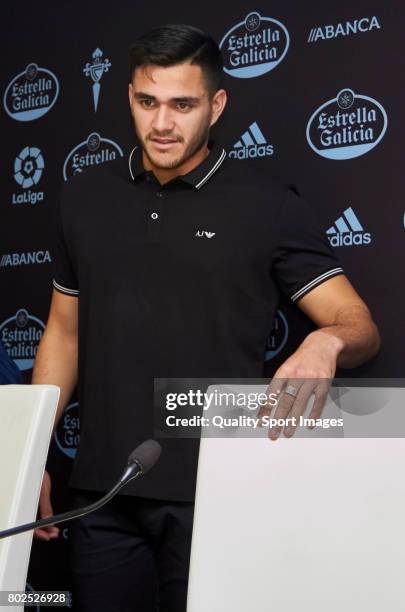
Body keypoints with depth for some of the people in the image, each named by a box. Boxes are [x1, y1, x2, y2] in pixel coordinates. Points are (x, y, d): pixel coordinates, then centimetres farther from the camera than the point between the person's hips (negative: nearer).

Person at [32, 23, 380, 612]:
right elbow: (65, 333, 13)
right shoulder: (85, 197, 7)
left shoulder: (268, 205, -5)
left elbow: (360, 326, -6)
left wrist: (328, 341, -30)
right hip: (103, 493, 4)